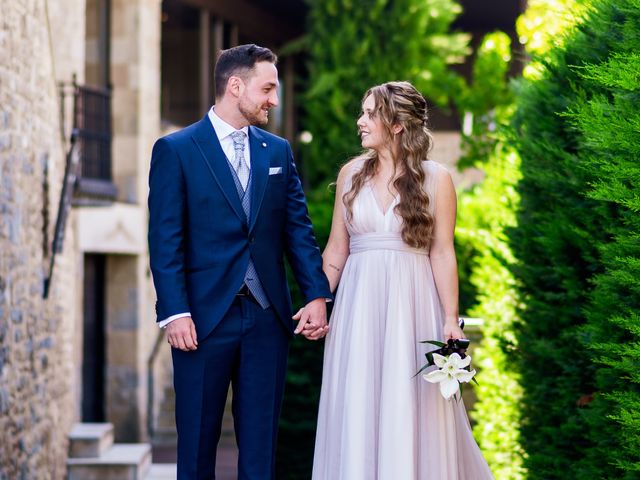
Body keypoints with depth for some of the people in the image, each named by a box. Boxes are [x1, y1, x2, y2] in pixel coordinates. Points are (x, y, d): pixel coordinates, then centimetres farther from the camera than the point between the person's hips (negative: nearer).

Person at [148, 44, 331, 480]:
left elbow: (298, 229, 8)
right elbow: (165, 241, -7)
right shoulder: (176, 150, -3)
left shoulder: (278, 151, 11)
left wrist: (317, 295, -3)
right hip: (205, 316, -4)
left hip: (268, 316, 4)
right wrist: (175, 313, -15)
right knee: (198, 439, 5)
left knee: (260, 442, 7)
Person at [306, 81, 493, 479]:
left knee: (411, 413, 0)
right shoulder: (351, 174, 8)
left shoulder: (435, 179, -1)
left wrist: (451, 320, -8)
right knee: (357, 414, 4)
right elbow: (336, 251, 10)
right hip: (359, 305, 3)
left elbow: (442, 254, -2)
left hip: (411, 303, -3)